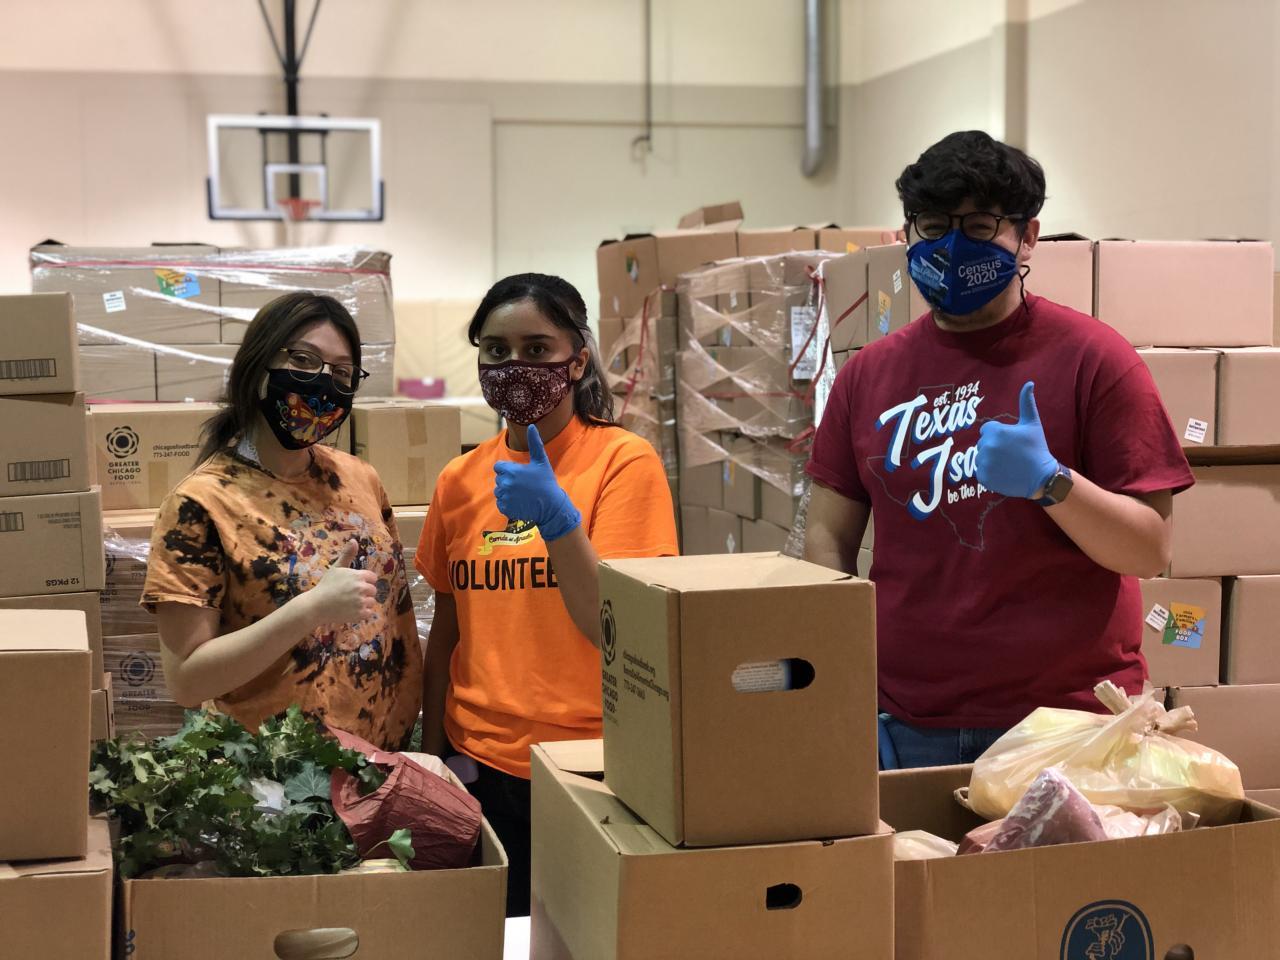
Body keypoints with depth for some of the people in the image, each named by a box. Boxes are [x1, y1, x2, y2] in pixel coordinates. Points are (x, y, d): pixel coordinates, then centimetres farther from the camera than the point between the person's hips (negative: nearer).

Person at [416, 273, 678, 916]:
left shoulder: (623, 462, -9)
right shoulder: (460, 481, 5)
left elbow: (615, 629, -15)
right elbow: (447, 630, 13)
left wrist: (556, 518, -27)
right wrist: (432, 751, 13)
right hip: (479, 766, 4)